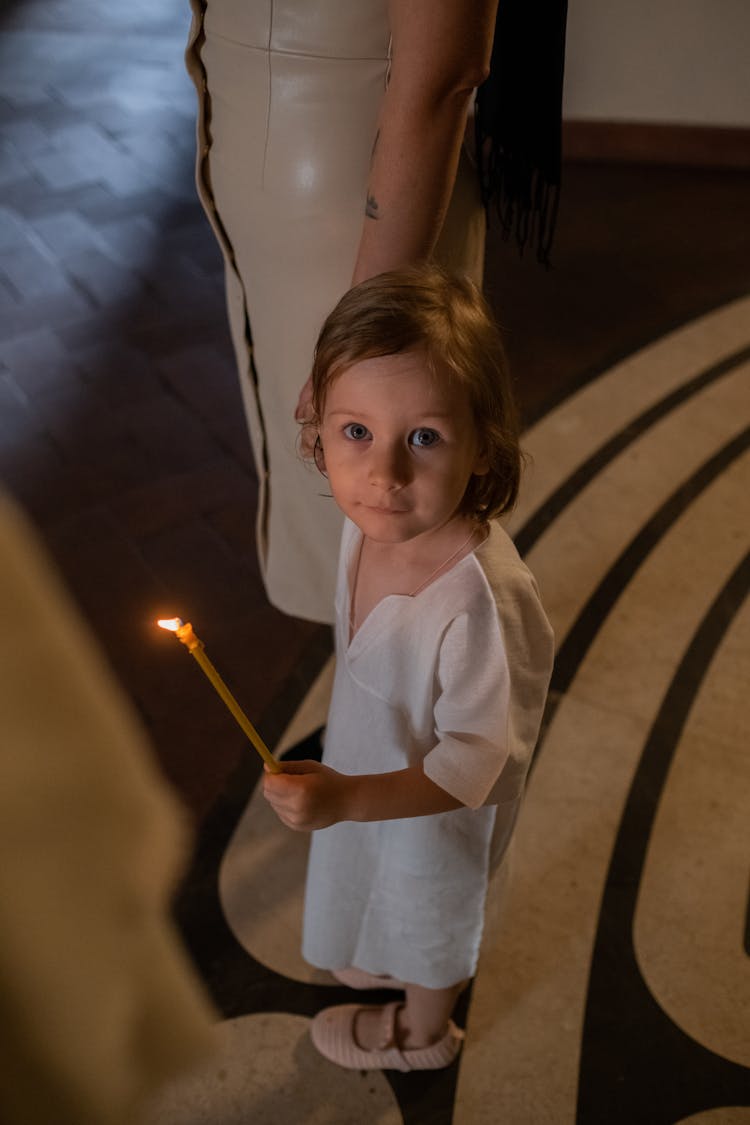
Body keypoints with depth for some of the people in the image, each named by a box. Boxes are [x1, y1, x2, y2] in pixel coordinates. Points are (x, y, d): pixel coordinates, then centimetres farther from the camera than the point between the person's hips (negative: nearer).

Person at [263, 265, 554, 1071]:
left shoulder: (481, 597, -44)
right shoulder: (374, 518, -22)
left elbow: (471, 762, -31)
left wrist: (348, 799, -42)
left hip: (439, 806, -6)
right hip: (369, 767, 6)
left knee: (431, 912, 27)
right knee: (383, 890, 36)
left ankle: (420, 1033, 61)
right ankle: (389, 960, 71)